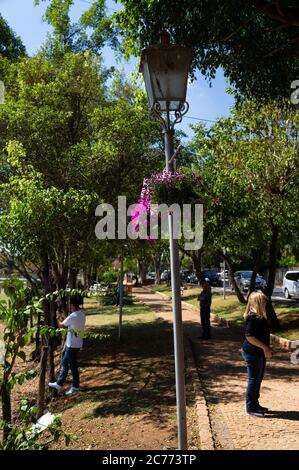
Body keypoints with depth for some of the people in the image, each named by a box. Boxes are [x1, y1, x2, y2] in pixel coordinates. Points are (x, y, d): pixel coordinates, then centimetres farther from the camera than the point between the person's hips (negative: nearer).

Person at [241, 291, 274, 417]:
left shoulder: (259, 316, 10)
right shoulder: (253, 317, -20)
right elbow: (249, 336, -26)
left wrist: (267, 349, 13)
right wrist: (265, 347, -23)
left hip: (259, 353, 10)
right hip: (252, 353, -10)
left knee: (258, 379, 18)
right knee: (254, 380, 0)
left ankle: (255, 404, 31)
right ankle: (250, 408, 13)